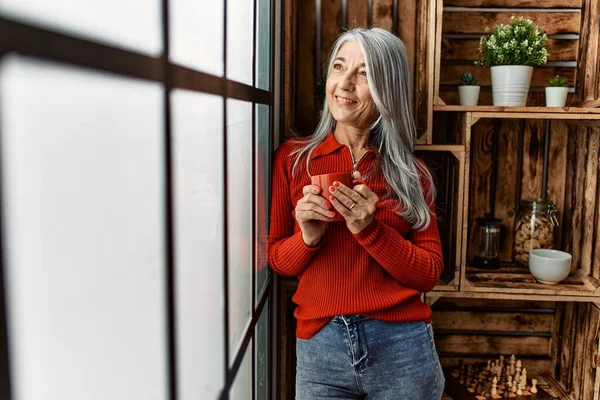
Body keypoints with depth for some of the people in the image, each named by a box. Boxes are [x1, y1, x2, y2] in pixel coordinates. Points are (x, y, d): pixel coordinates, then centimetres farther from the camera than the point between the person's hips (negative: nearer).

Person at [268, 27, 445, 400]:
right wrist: (307, 238, -16)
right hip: (318, 344, 0)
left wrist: (369, 229, -17)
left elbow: (430, 273, -3)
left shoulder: (410, 172, 0)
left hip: (401, 345, 0)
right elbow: (277, 260, 4)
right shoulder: (292, 158, 0)